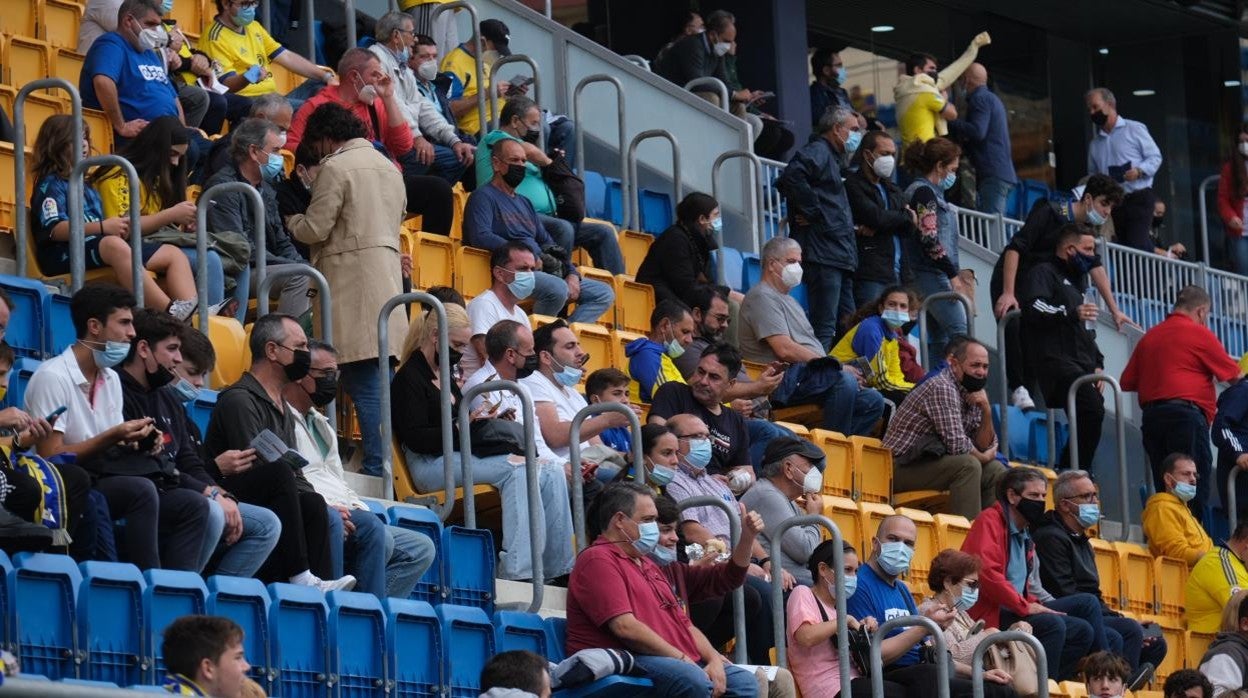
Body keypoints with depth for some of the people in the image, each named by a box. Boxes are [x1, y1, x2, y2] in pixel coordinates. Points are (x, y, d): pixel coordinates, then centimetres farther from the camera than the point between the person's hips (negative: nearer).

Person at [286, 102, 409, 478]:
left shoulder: (335, 167, -8)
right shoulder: (387, 166, 18)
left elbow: (315, 230, -10)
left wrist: (292, 222, 11)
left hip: (352, 276, -8)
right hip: (387, 273, 8)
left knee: (364, 382, -10)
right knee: (379, 379, 9)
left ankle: (376, 469, -15)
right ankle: (383, 464, 9)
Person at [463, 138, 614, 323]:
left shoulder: (524, 203, 27)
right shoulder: (484, 196, 1)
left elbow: (547, 243, 26)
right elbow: (480, 237, -16)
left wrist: (572, 274, 7)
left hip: (543, 272, 9)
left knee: (604, 294, -2)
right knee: (558, 289, -36)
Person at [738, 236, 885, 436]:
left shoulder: (786, 299, 29)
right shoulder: (762, 297, -5)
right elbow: (785, 350, -16)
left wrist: (837, 366, 4)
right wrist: (837, 367, -14)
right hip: (786, 381, -10)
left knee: (873, 401, -1)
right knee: (844, 380, -33)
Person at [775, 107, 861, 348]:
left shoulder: (833, 158, 26)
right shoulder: (818, 151, -7)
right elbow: (792, 175, -26)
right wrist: (811, 212, -20)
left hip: (839, 257, 11)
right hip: (823, 254, -11)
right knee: (824, 327, -14)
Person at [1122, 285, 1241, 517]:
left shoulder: (1149, 337, 17)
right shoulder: (1199, 334, 0)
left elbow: (1127, 382, 17)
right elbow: (1232, 375, 6)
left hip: (1151, 416, 6)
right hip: (1185, 414, -6)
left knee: (1164, 492, 7)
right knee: (1195, 492, -9)